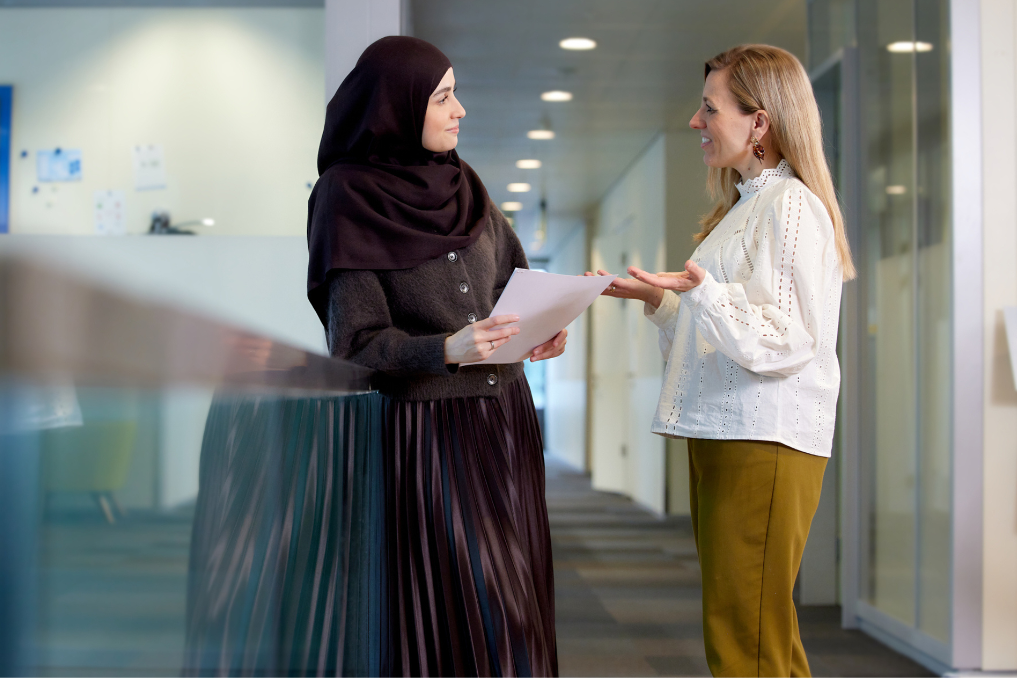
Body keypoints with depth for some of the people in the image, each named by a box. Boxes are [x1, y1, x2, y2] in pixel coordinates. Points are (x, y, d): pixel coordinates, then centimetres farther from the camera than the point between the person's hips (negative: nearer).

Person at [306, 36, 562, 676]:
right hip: (431, 424, -6)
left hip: (505, 412, 6)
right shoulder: (350, 199, -8)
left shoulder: (462, 183, 8)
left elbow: (514, 279, 16)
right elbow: (355, 338, -11)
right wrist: (447, 349, -27)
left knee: (519, 589, 9)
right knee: (462, 598, -4)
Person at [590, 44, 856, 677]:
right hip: (723, 436, 10)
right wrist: (658, 298, 14)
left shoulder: (791, 205, -9)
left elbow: (786, 339, -18)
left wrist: (701, 290, -29)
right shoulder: (745, 205, 21)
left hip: (765, 442, -10)